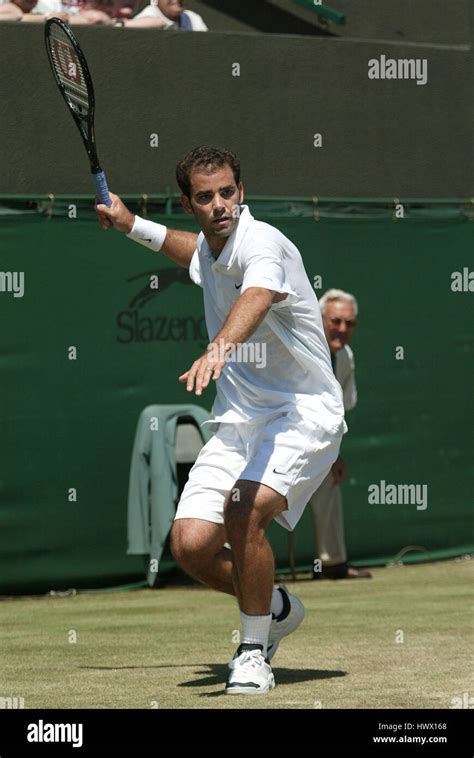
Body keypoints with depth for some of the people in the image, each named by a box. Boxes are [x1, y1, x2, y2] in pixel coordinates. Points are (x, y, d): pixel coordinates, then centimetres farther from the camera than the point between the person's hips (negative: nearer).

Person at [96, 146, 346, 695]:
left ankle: (254, 651, -10)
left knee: (243, 513, -31)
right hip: (238, 420, 7)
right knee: (191, 545, -9)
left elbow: (255, 299, -43)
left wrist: (220, 347, -62)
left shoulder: (263, 244, -18)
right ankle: (275, 608, 22)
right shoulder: (209, 249, 9)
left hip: (302, 415, -7)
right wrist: (131, 225, 36)